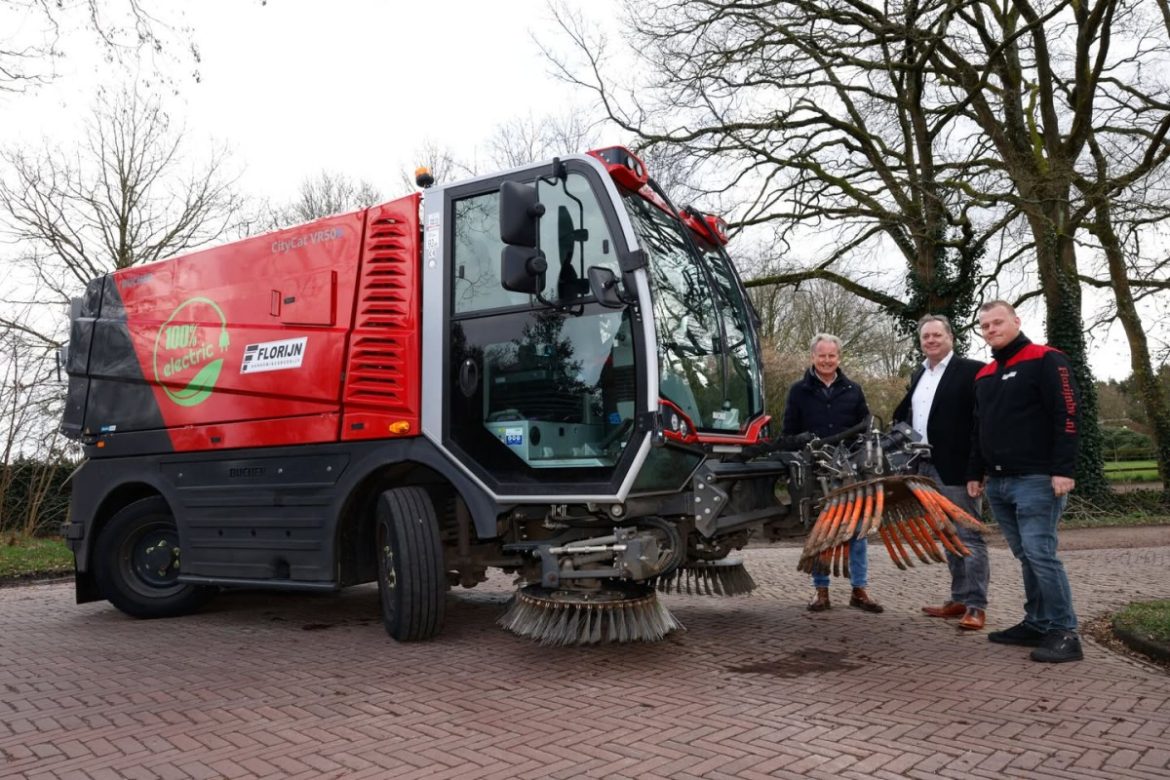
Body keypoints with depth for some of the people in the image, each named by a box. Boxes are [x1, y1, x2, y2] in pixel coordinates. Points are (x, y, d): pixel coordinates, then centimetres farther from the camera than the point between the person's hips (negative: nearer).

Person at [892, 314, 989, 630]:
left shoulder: (971, 370, -7)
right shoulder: (918, 375, 16)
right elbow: (906, 416, 20)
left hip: (956, 468, -8)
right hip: (926, 468, 8)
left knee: (968, 536, -3)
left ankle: (976, 606, 3)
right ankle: (960, 599, 24)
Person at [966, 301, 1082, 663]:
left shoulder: (1046, 360, -5)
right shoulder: (984, 375, 17)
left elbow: (1067, 416, -12)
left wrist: (1064, 469, -19)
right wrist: (975, 473, 18)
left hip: (1036, 480, -7)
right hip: (997, 483, 7)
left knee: (1040, 553, -10)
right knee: (1026, 557, 12)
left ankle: (1065, 633, 0)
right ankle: (1036, 625, 20)